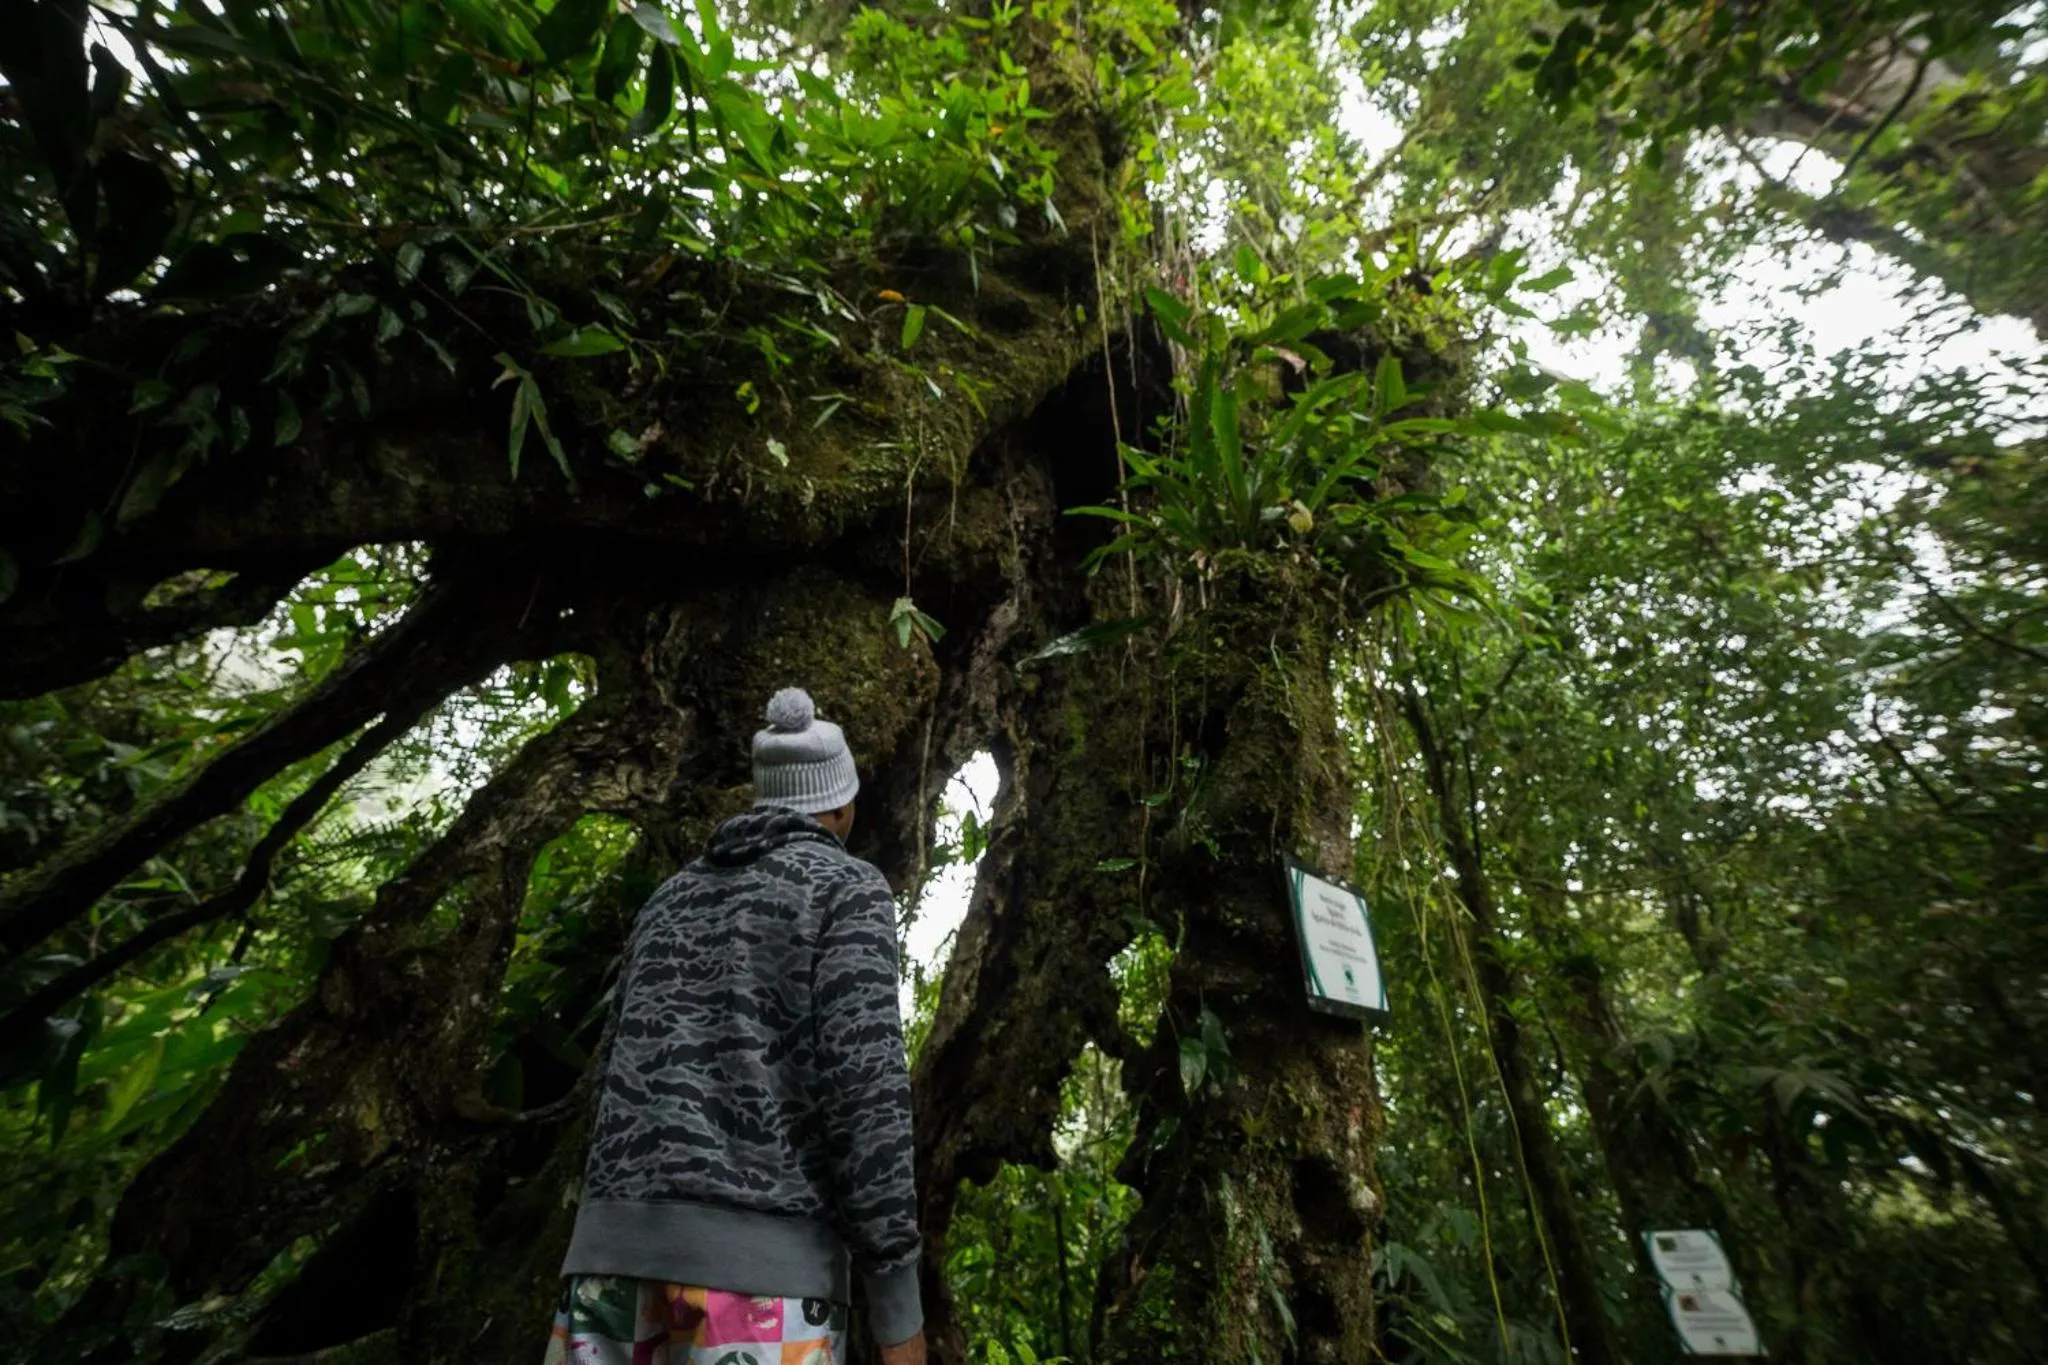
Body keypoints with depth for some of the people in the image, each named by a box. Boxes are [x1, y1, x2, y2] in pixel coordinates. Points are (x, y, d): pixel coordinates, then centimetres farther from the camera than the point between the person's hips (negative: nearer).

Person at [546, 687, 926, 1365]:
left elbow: (621, 1078, 20)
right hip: (759, 1268, -6)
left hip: (622, 1253, 7)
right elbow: (862, 1075, -12)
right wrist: (898, 1298, -8)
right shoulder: (850, 887, 1)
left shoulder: (672, 896, 22)